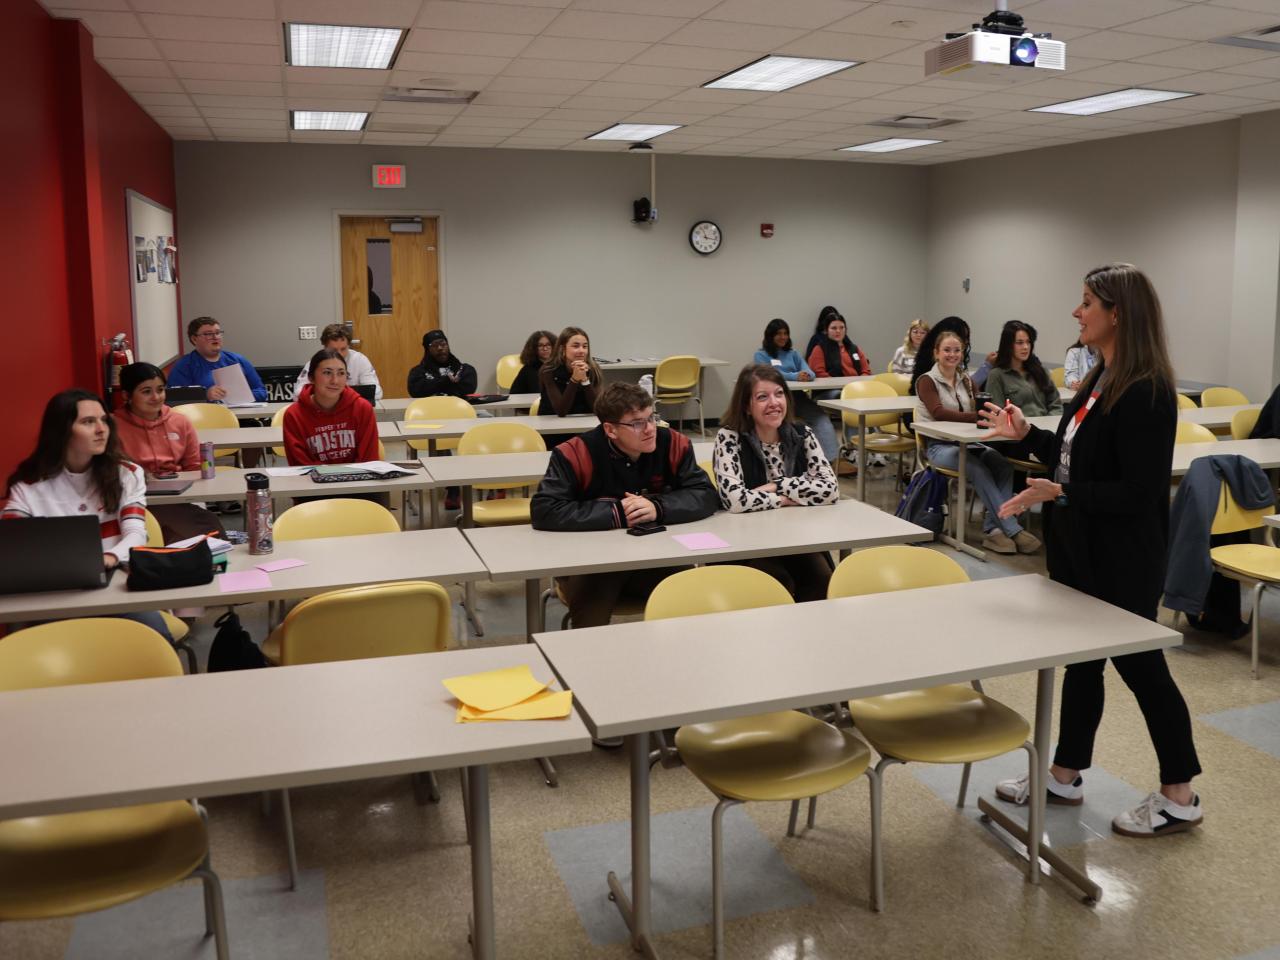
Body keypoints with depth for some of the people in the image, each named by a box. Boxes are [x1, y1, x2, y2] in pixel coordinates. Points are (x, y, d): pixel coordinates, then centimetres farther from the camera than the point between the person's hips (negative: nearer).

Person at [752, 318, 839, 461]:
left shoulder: (792, 354, 25)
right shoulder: (760, 356, 11)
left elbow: (809, 371, 10)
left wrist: (807, 375, -16)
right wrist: (795, 376, -22)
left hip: (798, 396, 4)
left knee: (820, 418, -25)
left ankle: (828, 457, -40)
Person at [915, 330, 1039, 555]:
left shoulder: (966, 381, 17)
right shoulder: (926, 381, -2)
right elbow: (938, 412, -19)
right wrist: (976, 416, -32)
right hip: (938, 445, -5)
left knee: (1003, 465, -24)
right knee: (979, 469, -32)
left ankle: (993, 528, -25)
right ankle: (1012, 530, -30)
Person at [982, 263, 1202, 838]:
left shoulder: (1146, 393, -21)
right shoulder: (1099, 379, 7)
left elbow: (1138, 493, -24)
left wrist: (1058, 494, -29)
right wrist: (1026, 434, 10)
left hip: (1122, 559, -9)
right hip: (1080, 549, 9)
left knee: (1140, 666, 4)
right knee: (1081, 659, 17)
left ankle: (1180, 798, 23)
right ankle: (1066, 775, 30)